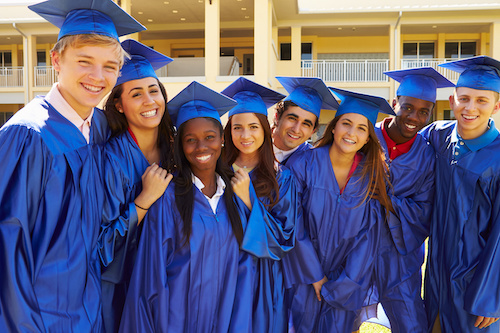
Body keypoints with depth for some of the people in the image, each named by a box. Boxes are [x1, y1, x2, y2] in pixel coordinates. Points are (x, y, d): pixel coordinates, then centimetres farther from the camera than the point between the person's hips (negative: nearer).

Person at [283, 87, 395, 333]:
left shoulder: (373, 173, -9)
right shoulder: (303, 165, -15)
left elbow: (370, 232, -7)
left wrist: (342, 285, -9)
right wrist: (314, 275, -8)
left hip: (349, 275, 1)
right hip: (305, 270, -1)